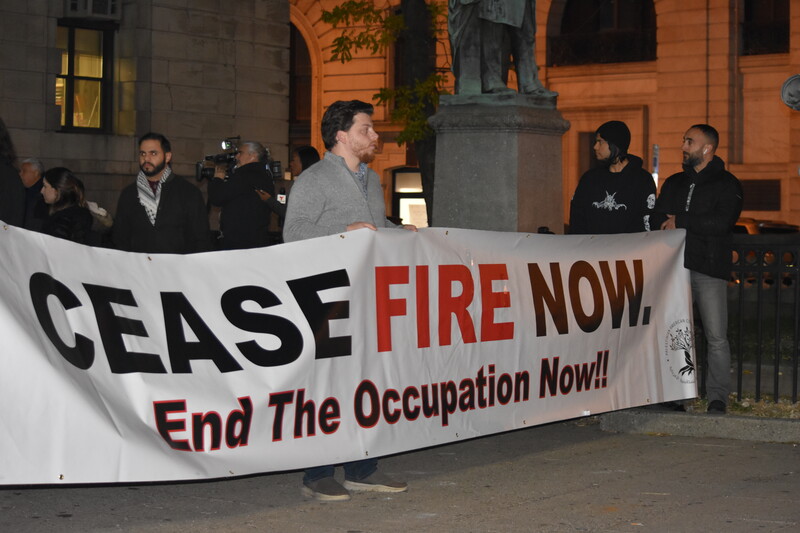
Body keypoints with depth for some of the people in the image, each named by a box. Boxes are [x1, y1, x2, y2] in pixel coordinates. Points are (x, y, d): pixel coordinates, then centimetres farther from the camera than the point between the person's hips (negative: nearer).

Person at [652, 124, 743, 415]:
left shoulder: (726, 184, 2)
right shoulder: (674, 183, 20)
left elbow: (721, 223, -13)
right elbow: (655, 218, 12)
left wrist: (679, 222, -9)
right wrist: (697, 225, -5)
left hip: (709, 270, -5)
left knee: (716, 338, -5)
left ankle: (717, 397, 2)